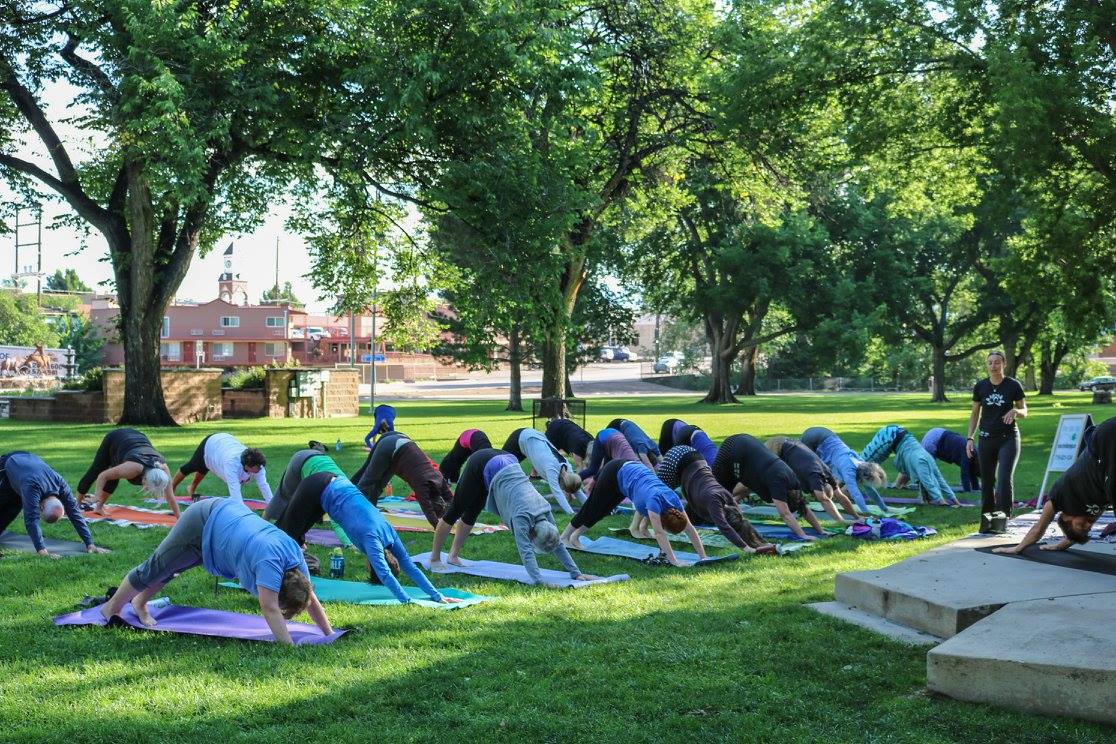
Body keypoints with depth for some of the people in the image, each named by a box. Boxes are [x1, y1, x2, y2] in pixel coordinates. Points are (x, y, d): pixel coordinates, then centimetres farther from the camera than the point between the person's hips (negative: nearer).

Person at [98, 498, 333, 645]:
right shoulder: (270, 562, -37)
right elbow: (269, 609, -41)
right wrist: (290, 648, -43)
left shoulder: (295, 555, -16)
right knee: (156, 567, 13)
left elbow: (310, 598, -7)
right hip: (202, 523, -7)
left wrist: (330, 635, -8)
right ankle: (112, 608, 34)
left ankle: (140, 603, 52)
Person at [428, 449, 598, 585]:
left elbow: (558, 543, -5)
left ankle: (454, 555, 32)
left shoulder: (545, 510, -13)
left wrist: (576, 573, -8)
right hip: (483, 465, -6)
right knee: (456, 510, 8)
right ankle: (434, 558, 22)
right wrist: (539, 582, -45)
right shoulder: (522, 516, -29)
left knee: (472, 513, 18)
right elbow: (525, 551, -36)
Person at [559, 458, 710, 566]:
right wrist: (674, 561, -46)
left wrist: (703, 557, -21)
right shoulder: (655, 500, -37)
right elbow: (659, 534, -41)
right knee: (594, 508, 10)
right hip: (615, 473, -5)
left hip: (634, 468, 5)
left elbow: (690, 529, -17)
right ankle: (566, 536, 26)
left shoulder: (674, 501, -21)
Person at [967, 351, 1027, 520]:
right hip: (986, 439, 3)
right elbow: (975, 414, 11)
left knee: (1005, 479, -14)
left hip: (1009, 438, -3)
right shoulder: (980, 386, 4)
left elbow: (1024, 412, 4)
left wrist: (1015, 411, -19)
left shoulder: (1013, 385, -2)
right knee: (987, 481, 7)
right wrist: (970, 438, 3)